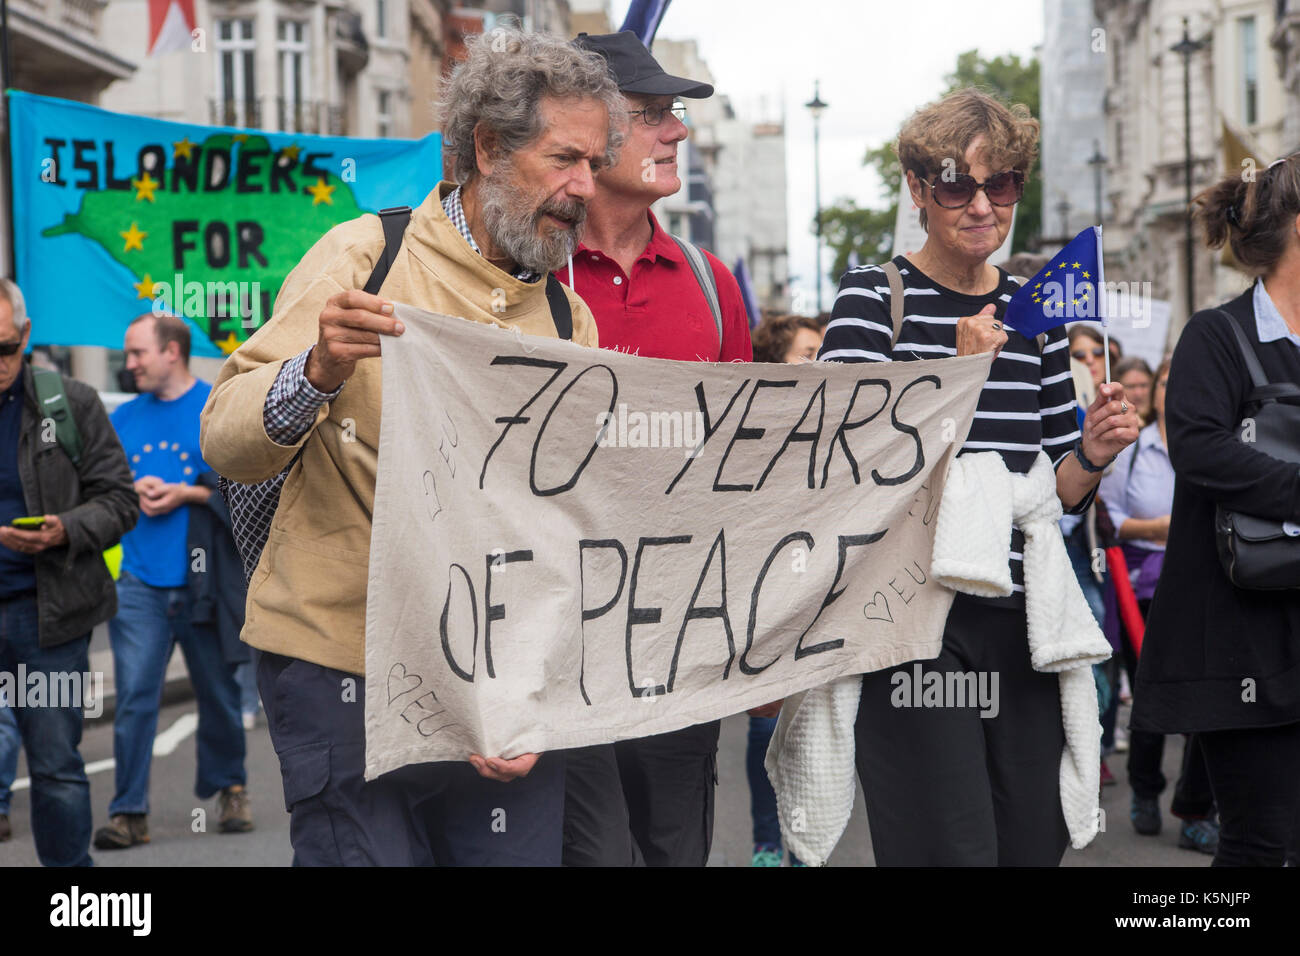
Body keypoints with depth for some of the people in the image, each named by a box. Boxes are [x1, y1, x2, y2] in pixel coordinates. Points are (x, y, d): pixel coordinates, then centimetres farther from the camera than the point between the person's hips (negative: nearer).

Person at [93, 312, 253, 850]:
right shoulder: (123, 418, 12)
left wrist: (186, 493, -13)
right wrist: (134, 489, -4)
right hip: (140, 584, 2)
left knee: (219, 694, 9)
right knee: (134, 698, -6)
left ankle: (227, 787, 29)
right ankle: (128, 812, -4)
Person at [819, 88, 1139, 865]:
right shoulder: (874, 298, -2)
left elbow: (1059, 494, 16)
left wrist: (1093, 456, -4)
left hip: (1020, 619, 5)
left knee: (1035, 841, 8)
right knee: (951, 846, -10)